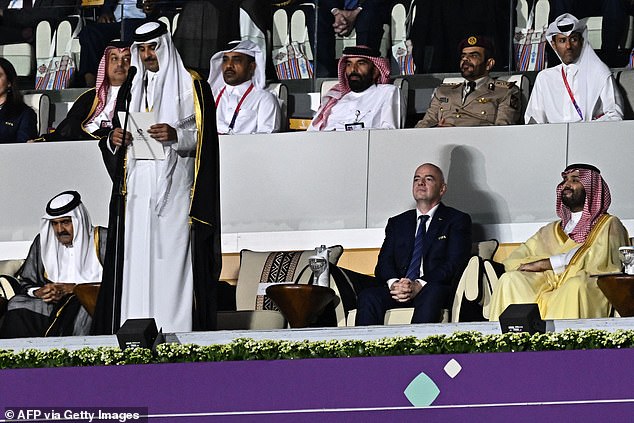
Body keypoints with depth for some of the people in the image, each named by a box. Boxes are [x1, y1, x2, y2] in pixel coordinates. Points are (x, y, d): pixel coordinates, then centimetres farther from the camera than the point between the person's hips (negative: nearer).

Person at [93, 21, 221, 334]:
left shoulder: (191, 85, 5)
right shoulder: (132, 89, 20)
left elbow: (203, 134, -3)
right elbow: (112, 145, 21)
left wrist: (176, 135, -21)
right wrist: (114, 140, -2)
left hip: (174, 188, -5)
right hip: (138, 189, 5)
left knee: (173, 255, -10)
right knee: (137, 259, -2)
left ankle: (176, 329, -11)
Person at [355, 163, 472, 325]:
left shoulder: (457, 220, 13)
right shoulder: (397, 223, 26)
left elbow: (454, 264, -1)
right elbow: (384, 262, 14)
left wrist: (420, 285, -17)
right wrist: (393, 283, -12)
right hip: (397, 290, 3)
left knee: (431, 294, -40)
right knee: (368, 297, -29)